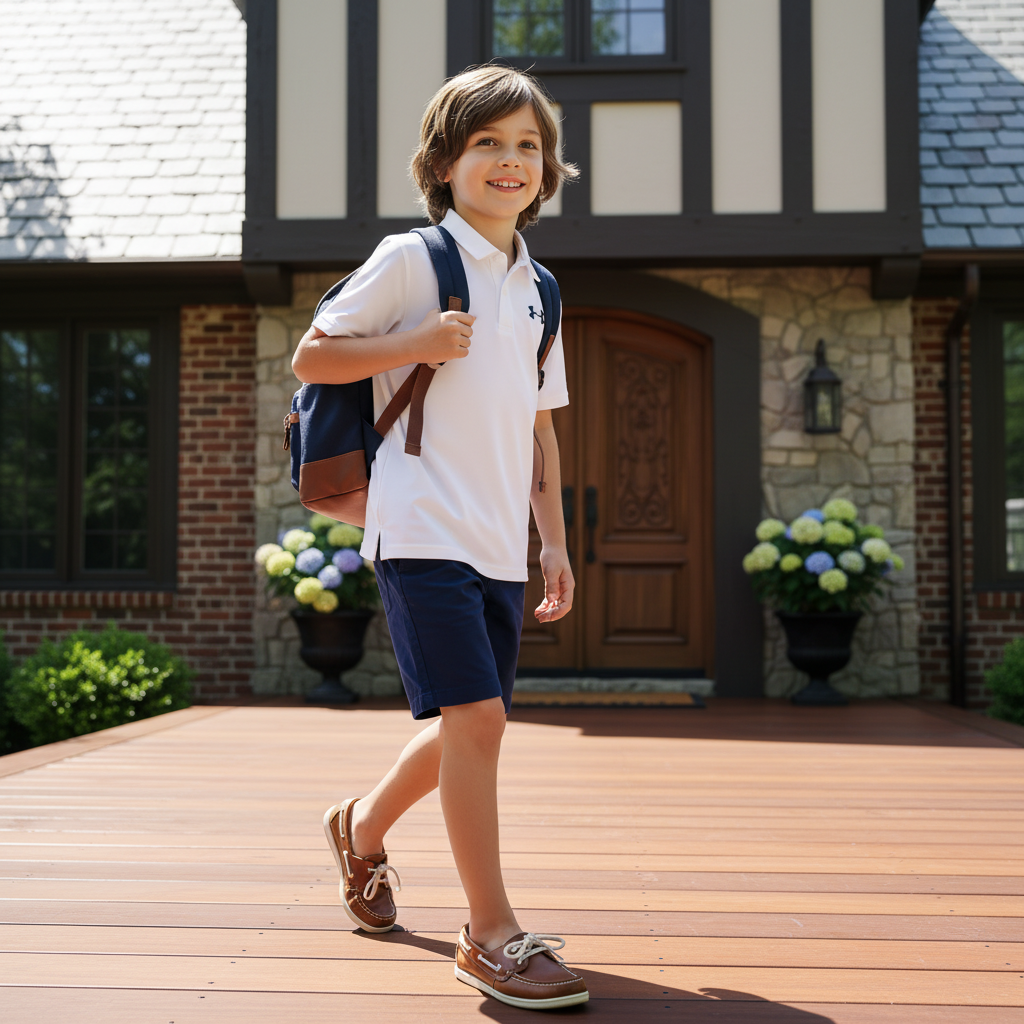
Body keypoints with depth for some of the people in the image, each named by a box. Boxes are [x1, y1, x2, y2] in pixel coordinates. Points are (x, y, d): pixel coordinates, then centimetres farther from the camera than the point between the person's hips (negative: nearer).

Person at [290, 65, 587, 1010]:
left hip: (501, 544, 7)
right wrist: (417, 344, -15)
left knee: (470, 727, 13)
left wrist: (555, 542, 14)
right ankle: (492, 933, -2)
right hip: (425, 530, -7)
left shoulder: (536, 288, 16)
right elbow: (310, 358, -2)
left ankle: (363, 828, 40)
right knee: (476, 718, -14)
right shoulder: (411, 260, -3)